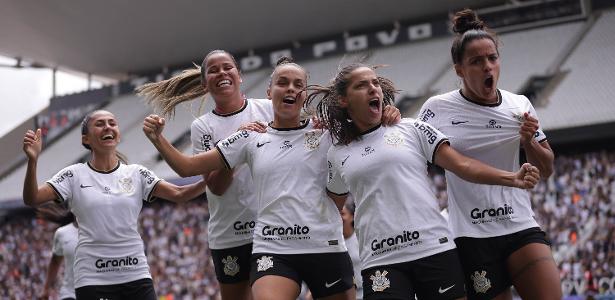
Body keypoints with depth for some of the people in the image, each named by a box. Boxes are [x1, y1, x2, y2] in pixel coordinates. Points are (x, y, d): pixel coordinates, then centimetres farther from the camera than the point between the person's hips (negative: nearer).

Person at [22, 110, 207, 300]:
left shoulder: (136, 174, 7)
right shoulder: (74, 175, 2)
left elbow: (178, 194, -2)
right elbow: (32, 199, -7)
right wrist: (32, 160, -24)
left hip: (136, 275, 2)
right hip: (92, 279, -2)